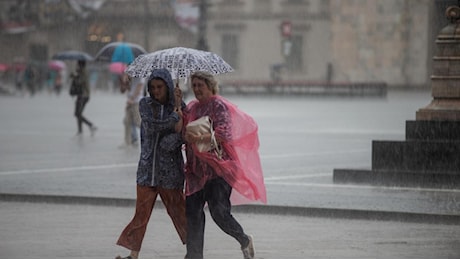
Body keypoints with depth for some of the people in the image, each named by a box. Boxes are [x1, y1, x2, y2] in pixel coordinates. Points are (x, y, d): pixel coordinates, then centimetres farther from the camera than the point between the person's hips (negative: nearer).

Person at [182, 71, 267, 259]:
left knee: (218, 211, -12)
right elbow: (184, 134, 18)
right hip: (197, 170, 7)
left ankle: (244, 241, 12)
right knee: (192, 211, 0)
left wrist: (199, 139, -26)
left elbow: (224, 134, -17)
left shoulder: (219, 106, -6)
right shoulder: (191, 108, 15)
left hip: (218, 167, -7)